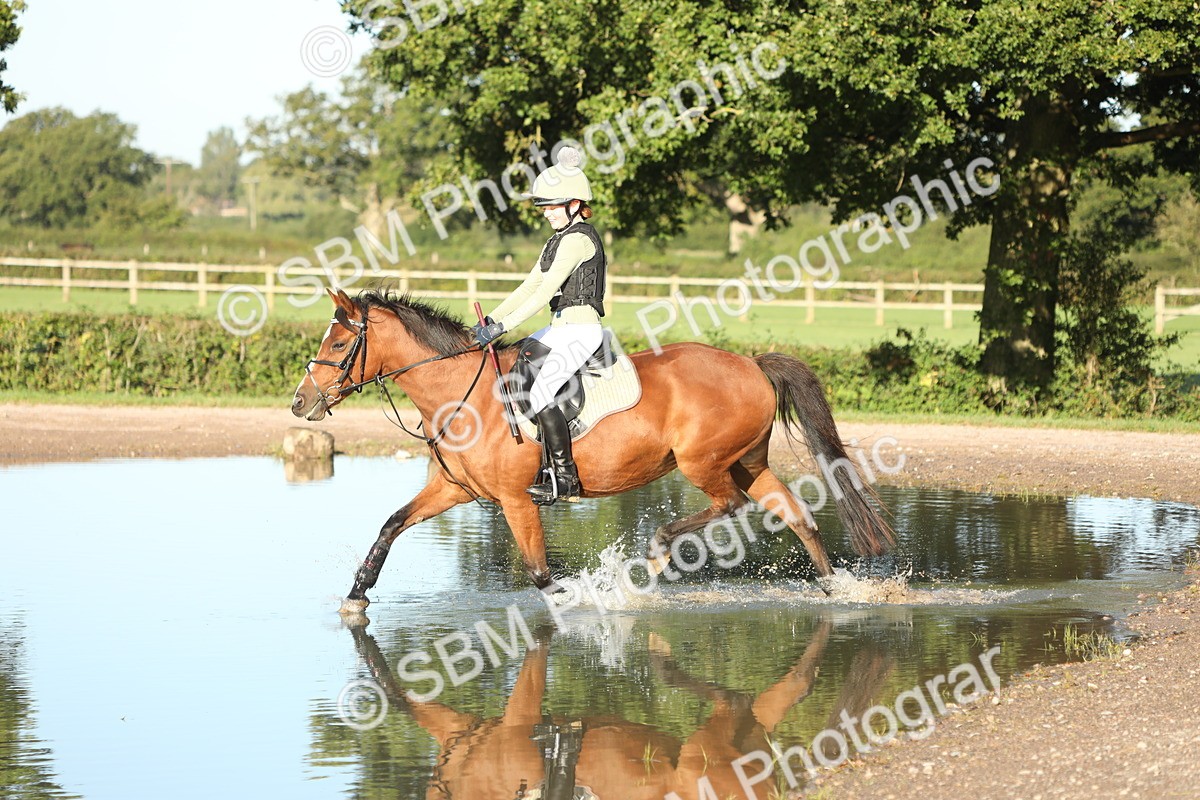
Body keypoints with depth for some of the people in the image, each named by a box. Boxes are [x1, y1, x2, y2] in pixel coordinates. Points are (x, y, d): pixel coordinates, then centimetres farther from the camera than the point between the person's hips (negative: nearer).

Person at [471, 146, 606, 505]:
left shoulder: (578, 239, -15)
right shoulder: (560, 240, 17)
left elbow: (545, 292, -22)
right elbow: (529, 286, 18)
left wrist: (503, 326, -25)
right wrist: (491, 320, 8)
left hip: (580, 330, -11)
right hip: (561, 329, 11)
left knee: (540, 394, -24)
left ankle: (565, 478, -20)